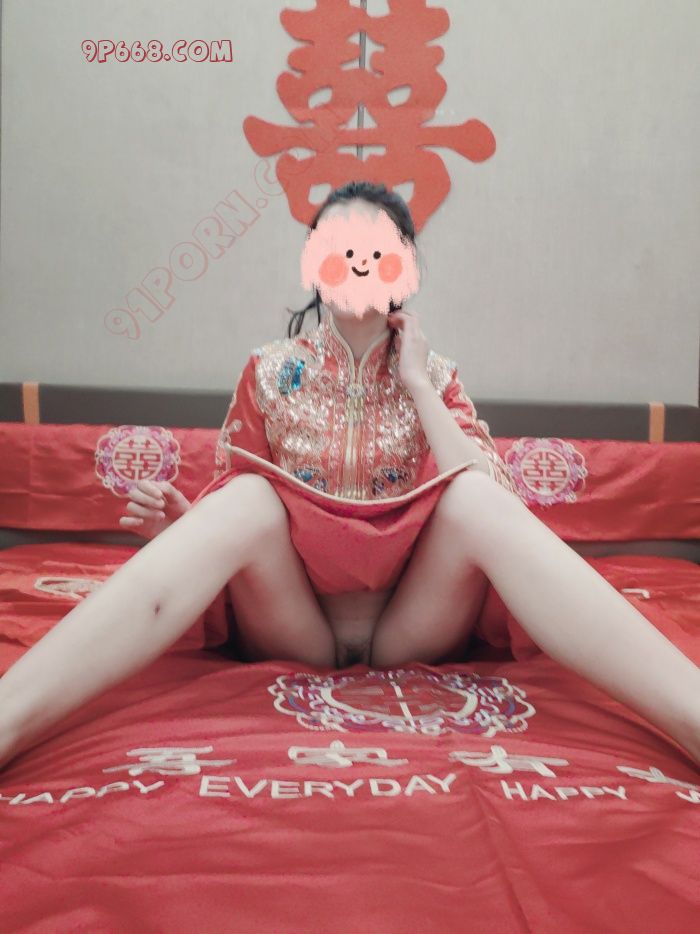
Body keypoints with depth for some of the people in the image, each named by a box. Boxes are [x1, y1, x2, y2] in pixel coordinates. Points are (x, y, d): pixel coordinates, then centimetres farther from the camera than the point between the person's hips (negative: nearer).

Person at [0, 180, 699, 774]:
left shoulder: (435, 376, 7)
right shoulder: (271, 371, 5)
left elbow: (495, 504, -8)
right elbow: (227, 504, 5)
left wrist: (418, 385, -8)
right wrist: (182, 521, -18)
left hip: (411, 633, 1)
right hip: (292, 636, 0)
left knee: (477, 495, -27)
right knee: (245, 499, -29)